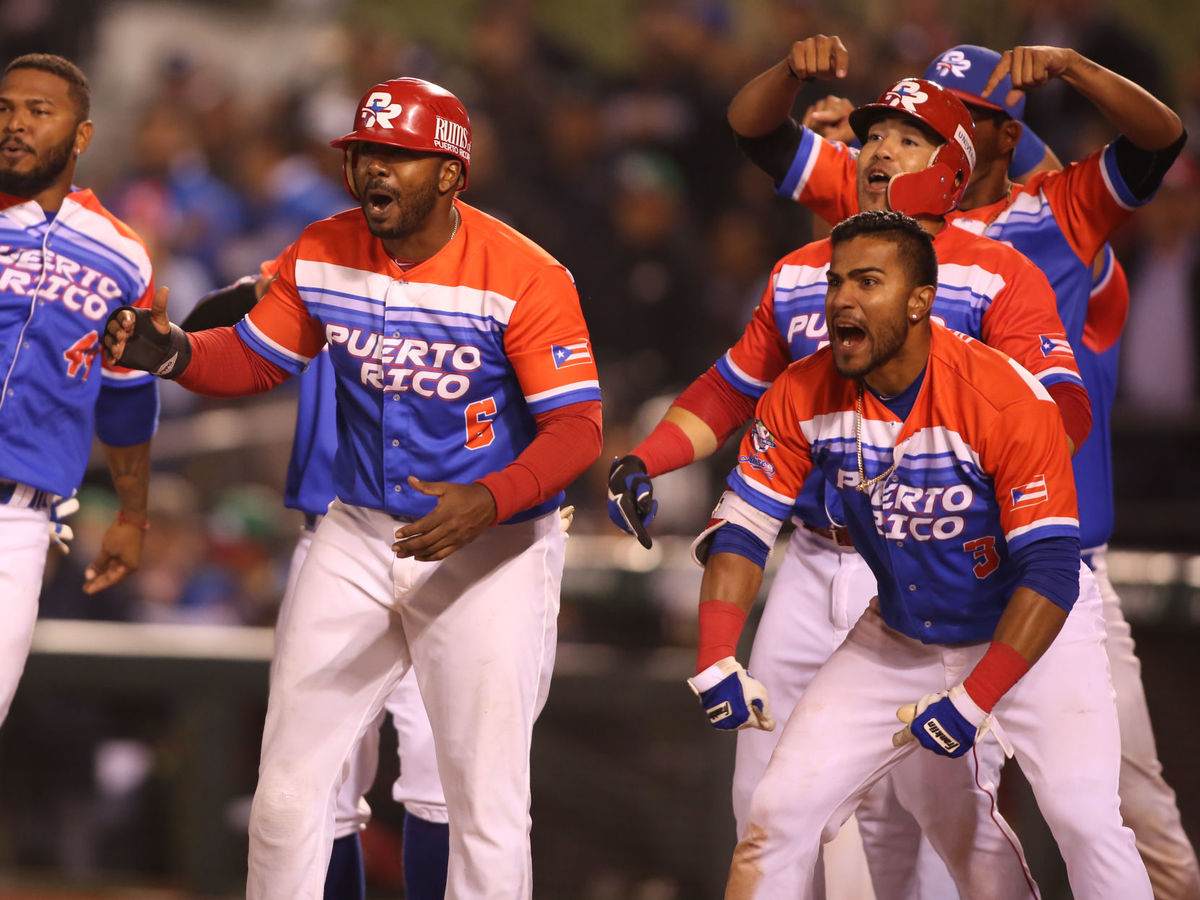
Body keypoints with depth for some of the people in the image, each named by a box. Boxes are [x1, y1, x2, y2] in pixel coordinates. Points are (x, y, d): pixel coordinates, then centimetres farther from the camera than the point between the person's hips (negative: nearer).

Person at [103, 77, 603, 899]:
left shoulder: (524, 276, -19)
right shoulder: (324, 256, -3)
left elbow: (576, 428, -21)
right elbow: (256, 360, 8)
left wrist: (488, 502, -38)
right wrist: (174, 354, -14)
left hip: (494, 547, -5)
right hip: (358, 538, 5)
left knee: (488, 806, -5)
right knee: (288, 788, 5)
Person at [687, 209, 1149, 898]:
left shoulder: (1005, 396, -27)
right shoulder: (804, 396, -13)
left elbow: (1050, 571, -26)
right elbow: (741, 529, -7)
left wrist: (973, 700, -31)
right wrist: (716, 658, -21)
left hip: (1035, 631, -4)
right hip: (899, 639, 4)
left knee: (1084, 817, -22)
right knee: (784, 809, -7)